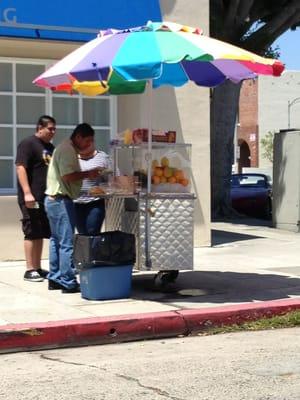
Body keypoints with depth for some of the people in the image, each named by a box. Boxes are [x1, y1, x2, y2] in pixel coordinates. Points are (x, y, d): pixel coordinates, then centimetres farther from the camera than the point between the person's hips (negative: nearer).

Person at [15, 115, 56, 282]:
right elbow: (20, 168, -15)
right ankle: (30, 270, 0)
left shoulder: (50, 147, 18)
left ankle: (38, 268, 16)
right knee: (32, 233, -5)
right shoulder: (28, 144, -7)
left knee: (41, 233, 10)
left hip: (47, 198, 8)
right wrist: (27, 193, -24)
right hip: (32, 199, -8)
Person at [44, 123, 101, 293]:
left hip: (53, 200, 11)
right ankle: (68, 283, -3)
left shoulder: (66, 148, 18)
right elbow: (68, 176, -24)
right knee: (67, 243, -7)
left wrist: (87, 174, 8)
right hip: (61, 200, -11)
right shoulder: (67, 150, -15)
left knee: (56, 241, 15)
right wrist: (88, 174, -12)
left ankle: (54, 279, 22)